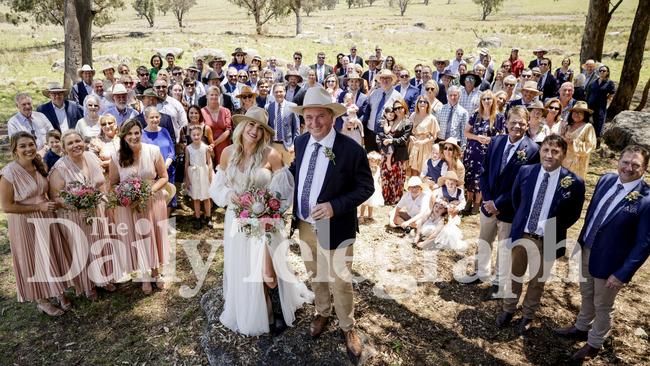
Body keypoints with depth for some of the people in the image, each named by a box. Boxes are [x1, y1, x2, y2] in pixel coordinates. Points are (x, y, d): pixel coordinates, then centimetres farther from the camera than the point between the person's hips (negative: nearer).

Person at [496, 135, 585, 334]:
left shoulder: (574, 183, -16)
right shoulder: (525, 171, -9)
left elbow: (573, 214, -1)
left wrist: (554, 229, -5)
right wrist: (523, 219, 8)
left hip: (547, 240, -2)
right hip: (521, 234, 2)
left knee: (538, 280, 18)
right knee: (515, 275, 19)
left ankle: (528, 315, 40)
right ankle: (508, 309, 41)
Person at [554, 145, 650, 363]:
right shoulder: (606, 180, -4)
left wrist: (623, 274, -18)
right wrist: (581, 241, 11)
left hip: (609, 262, -5)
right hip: (587, 250, 6)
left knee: (602, 306, 17)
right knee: (586, 295, 27)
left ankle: (594, 344, 40)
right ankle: (581, 328, 50)